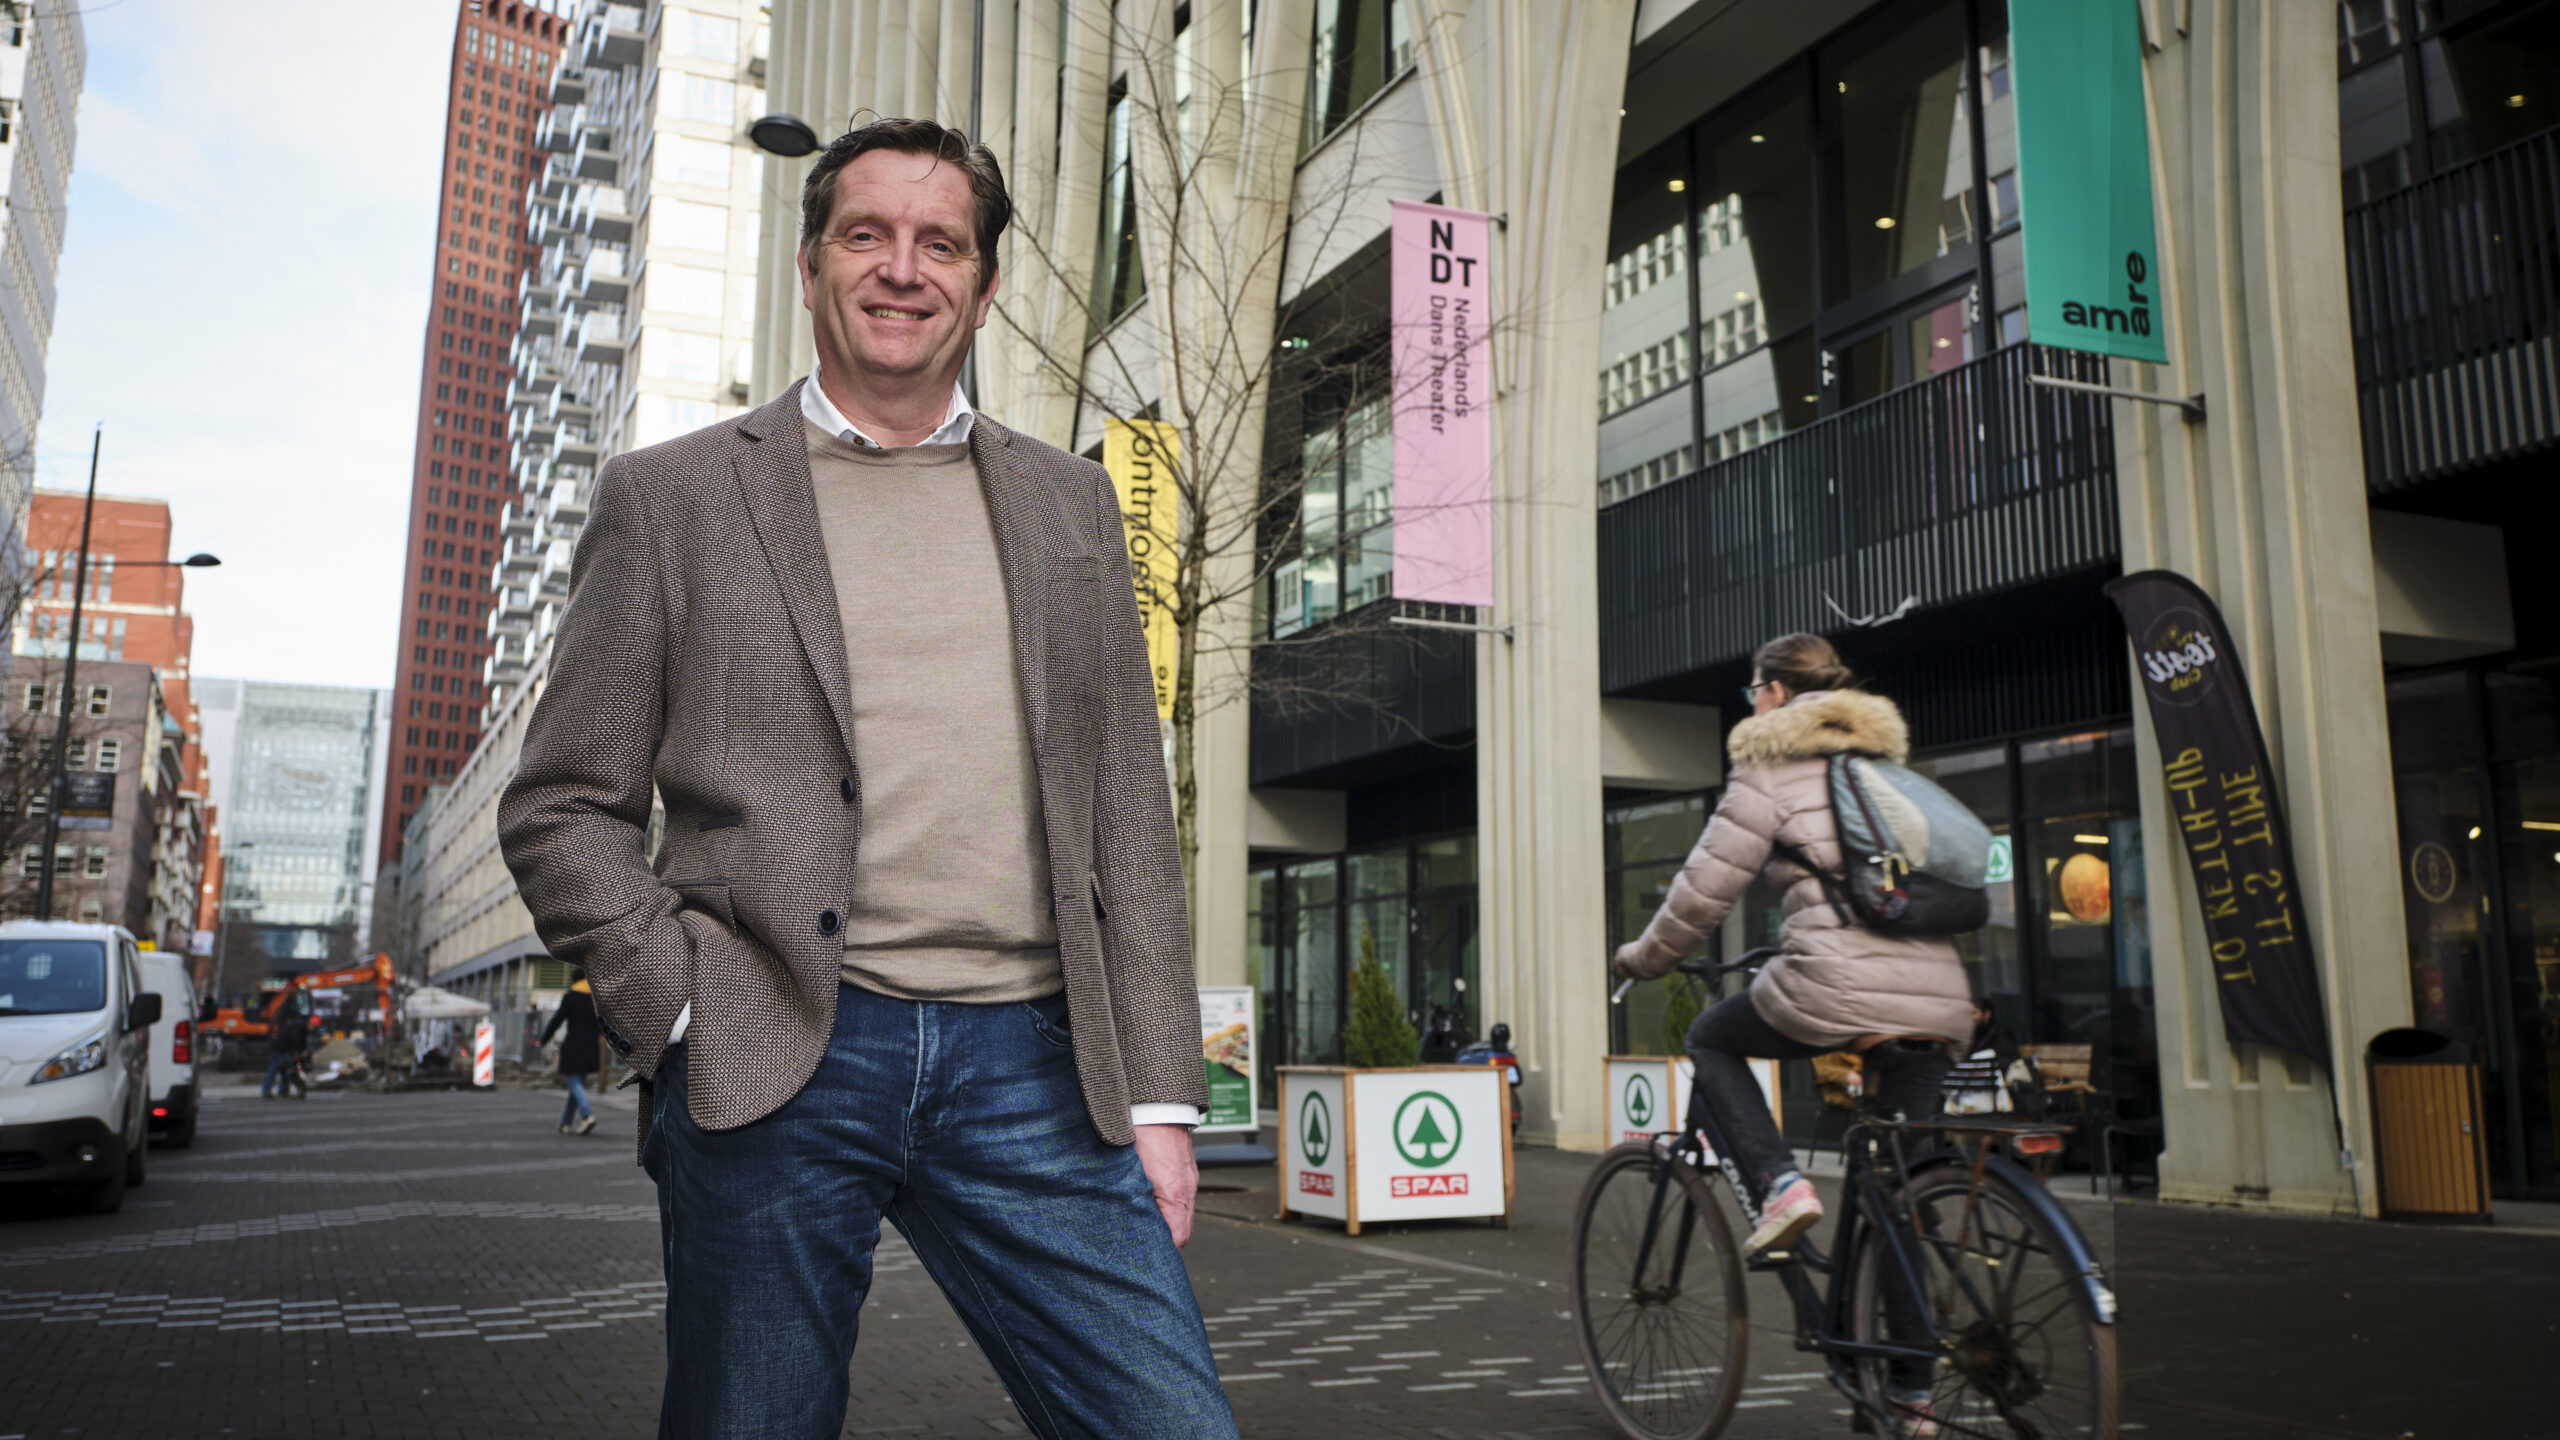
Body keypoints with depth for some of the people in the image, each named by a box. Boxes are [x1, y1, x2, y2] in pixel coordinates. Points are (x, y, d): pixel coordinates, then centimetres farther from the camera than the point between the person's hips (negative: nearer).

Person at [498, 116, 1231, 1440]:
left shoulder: (1068, 505, 15)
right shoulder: (671, 497, 8)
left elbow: (1128, 821, 12)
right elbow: (561, 808, 8)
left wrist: (1157, 1096, 6)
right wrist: (683, 1009, -6)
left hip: (1029, 1066, 2)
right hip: (774, 1066, -1)